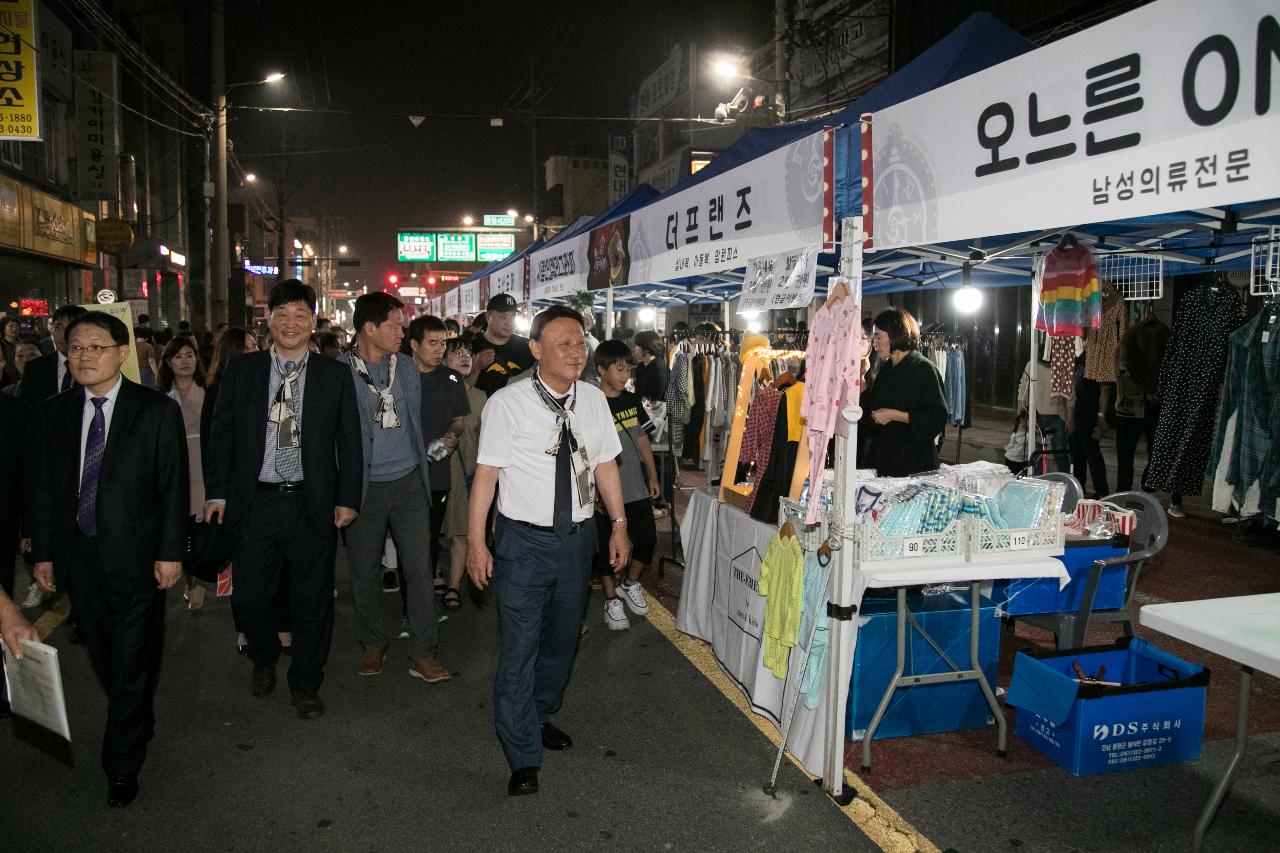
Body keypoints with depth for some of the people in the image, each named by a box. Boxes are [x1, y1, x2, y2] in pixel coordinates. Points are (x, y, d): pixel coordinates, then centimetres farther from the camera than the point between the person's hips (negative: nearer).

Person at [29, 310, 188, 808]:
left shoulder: (157, 411, -6)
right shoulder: (54, 413, 5)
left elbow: (173, 487, -6)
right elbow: (45, 487, 9)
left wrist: (170, 553, -9)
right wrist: (43, 553, 6)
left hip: (135, 556, -4)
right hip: (77, 557, 4)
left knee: (132, 665, 2)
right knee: (105, 660, 15)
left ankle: (121, 768, 16)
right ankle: (139, 724, 38)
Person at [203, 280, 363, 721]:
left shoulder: (334, 375, 2)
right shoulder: (240, 371, 4)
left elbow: (349, 441, 2)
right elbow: (221, 434, 6)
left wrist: (348, 498, -2)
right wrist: (217, 492, 1)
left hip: (312, 504, -1)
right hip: (254, 503, 1)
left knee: (313, 600, 8)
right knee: (251, 595, 9)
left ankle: (305, 683, 27)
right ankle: (264, 660, 40)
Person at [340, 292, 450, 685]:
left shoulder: (406, 367, 7)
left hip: (409, 483, 3)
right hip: (365, 487, -3)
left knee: (419, 568, 2)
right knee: (365, 571, 10)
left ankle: (423, 653, 12)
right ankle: (372, 645, 30)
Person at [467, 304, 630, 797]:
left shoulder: (593, 400, 2)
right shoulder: (508, 403, -13)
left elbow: (605, 464, 8)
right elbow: (486, 472, -12)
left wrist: (619, 525, 6)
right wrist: (476, 543, -12)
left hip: (577, 537, 5)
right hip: (524, 540, -5)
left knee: (563, 640, 19)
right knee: (520, 648, -1)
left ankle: (541, 716, 44)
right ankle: (524, 759, 14)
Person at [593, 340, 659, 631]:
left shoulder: (633, 401, 7)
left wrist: (653, 476, 13)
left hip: (636, 488, 5)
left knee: (647, 539, 7)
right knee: (607, 546, 6)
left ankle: (630, 584, 32)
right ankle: (612, 600, 23)